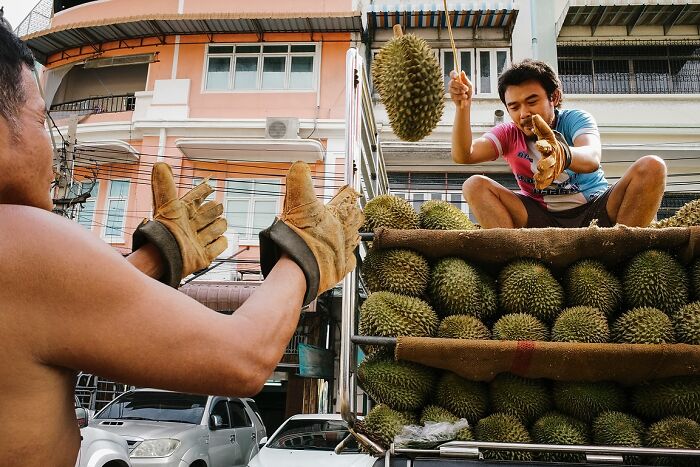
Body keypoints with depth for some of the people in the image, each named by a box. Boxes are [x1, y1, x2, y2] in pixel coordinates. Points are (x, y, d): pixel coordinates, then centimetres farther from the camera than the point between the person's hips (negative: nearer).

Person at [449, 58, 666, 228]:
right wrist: (463, 106, -33)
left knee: (651, 167, -23)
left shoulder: (575, 119, -6)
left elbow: (592, 158, -31)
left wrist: (564, 155, -56)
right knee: (475, 185, -17)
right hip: (542, 219, 2)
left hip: (595, 212, -1)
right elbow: (463, 155, -18)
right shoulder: (509, 134, 1)